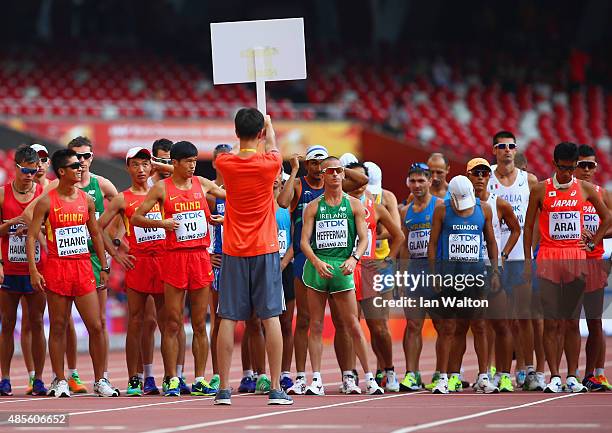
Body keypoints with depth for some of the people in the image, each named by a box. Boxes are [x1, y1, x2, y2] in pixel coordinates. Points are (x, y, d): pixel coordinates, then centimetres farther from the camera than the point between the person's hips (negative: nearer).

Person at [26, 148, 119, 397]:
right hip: (56, 268, -3)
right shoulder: (46, 202, -4)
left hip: (83, 267, 3)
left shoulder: (86, 200, 8)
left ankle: (100, 381, 7)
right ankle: (60, 381, 10)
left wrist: (104, 268, 13)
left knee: (96, 326, -2)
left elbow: (95, 234, 16)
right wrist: (33, 270, -14)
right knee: (58, 327, 3)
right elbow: (31, 237, -5)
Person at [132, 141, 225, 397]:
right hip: (175, 257, -3)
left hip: (201, 256, 3)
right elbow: (136, 218, -1)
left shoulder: (202, 184, 11)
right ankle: (172, 380, 1)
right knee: (172, 323, -3)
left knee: (199, 323, 4)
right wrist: (162, 223, -13)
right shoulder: (162, 188, 1)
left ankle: (199, 381, 7)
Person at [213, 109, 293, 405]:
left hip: (233, 251, 1)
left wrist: (247, 135, 41)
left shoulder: (225, 164, -4)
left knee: (228, 319, 2)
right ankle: (276, 389, -2)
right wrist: (269, 125, 37)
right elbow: (272, 148, 17)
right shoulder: (269, 164, -8)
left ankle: (224, 389, 0)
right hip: (265, 250, -1)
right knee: (271, 317, 0)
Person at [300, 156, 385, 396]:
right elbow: (304, 241, 2)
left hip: (343, 268, -1)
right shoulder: (313, 207, 8)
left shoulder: (354, 205, 8)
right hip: (316, 267, 1)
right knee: (316, 325, 1)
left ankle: (369, 378, 5)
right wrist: (316, 262, -16)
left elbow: (363, 238, 3)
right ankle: (316, 380, 2)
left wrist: (353, 258, -16)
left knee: (353, 326, -1)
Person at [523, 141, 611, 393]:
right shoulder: (540, 190, 2)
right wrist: (527, 261, 2)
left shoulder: (585, 189, 7)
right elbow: (528, 226, 7)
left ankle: (572, 377, 7)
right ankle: (554, 378, -3)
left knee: (572, 323, 3)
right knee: (551, 323, -4)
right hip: (548, 261, -1)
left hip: (576, 259, 1)